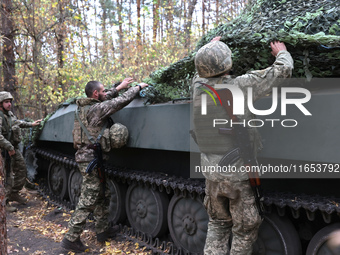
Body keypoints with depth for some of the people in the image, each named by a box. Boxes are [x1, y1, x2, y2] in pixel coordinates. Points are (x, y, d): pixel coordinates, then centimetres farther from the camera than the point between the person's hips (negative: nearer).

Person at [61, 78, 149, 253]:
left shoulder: (82, 107, 10)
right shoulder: (97, 109, -16)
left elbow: (105, 100, 26)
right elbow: (122, 101, -15)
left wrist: (119, 87, 28)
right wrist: (138, 87, -1)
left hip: (84, 155, 10)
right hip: (90, 158, -10)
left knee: (102, 195, 19)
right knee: (88, 201, -3)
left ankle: (103, 230, 31)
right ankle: (71, 239, 5)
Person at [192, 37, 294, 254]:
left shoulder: (198, 88, -3)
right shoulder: (240, 86, -17)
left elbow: (201, 72, 23)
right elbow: (283, 70, -5)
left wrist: (210, 48, 38)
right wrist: (281, 53, 16)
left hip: (212, 174, 5)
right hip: (239, 175, -5)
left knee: (218, 224, 22)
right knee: (245, 230, 13)